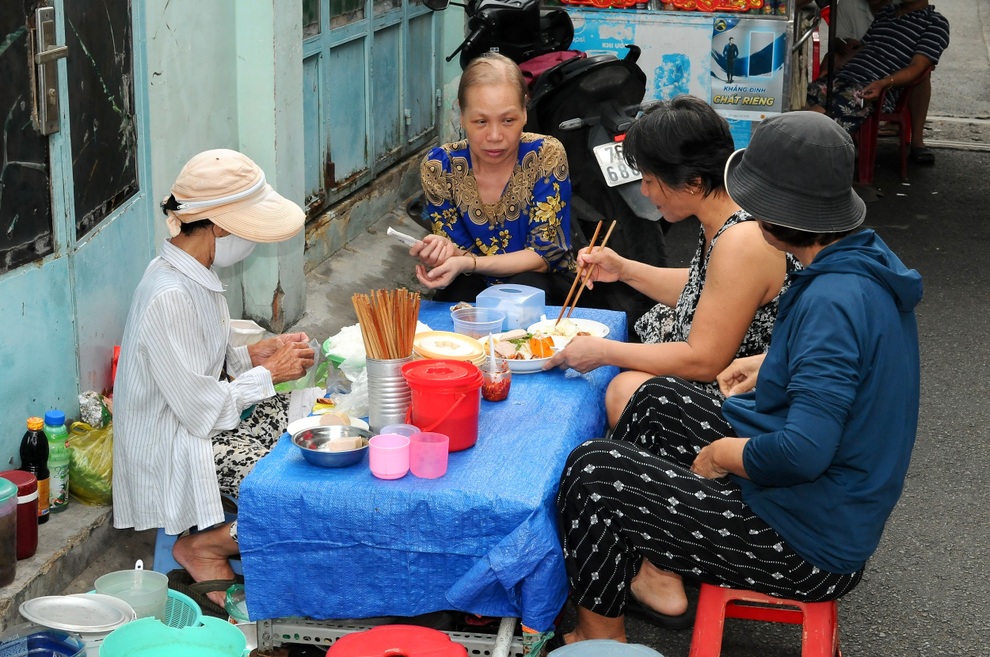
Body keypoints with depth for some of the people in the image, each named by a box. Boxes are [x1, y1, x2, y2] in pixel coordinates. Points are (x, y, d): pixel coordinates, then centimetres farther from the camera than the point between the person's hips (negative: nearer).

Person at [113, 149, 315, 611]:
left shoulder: (193, 274, 5)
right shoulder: (169, 297, -26)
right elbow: (202, 410, -24)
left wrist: (254, 355, 2)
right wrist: (269, 373, -12)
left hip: (197, 423, 10)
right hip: (174, 454, -10)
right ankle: (203, 548, 2)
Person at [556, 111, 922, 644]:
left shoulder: (834, 301, -29)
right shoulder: (866, 260, 1)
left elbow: (803, 453, -35)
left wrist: (720, 455, -17)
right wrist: (773, 364, 13)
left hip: (810, 547, -10)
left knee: (590, 470, -7)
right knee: (658, 399, 20)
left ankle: (600, 635, 15)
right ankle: (658, 578, 24)